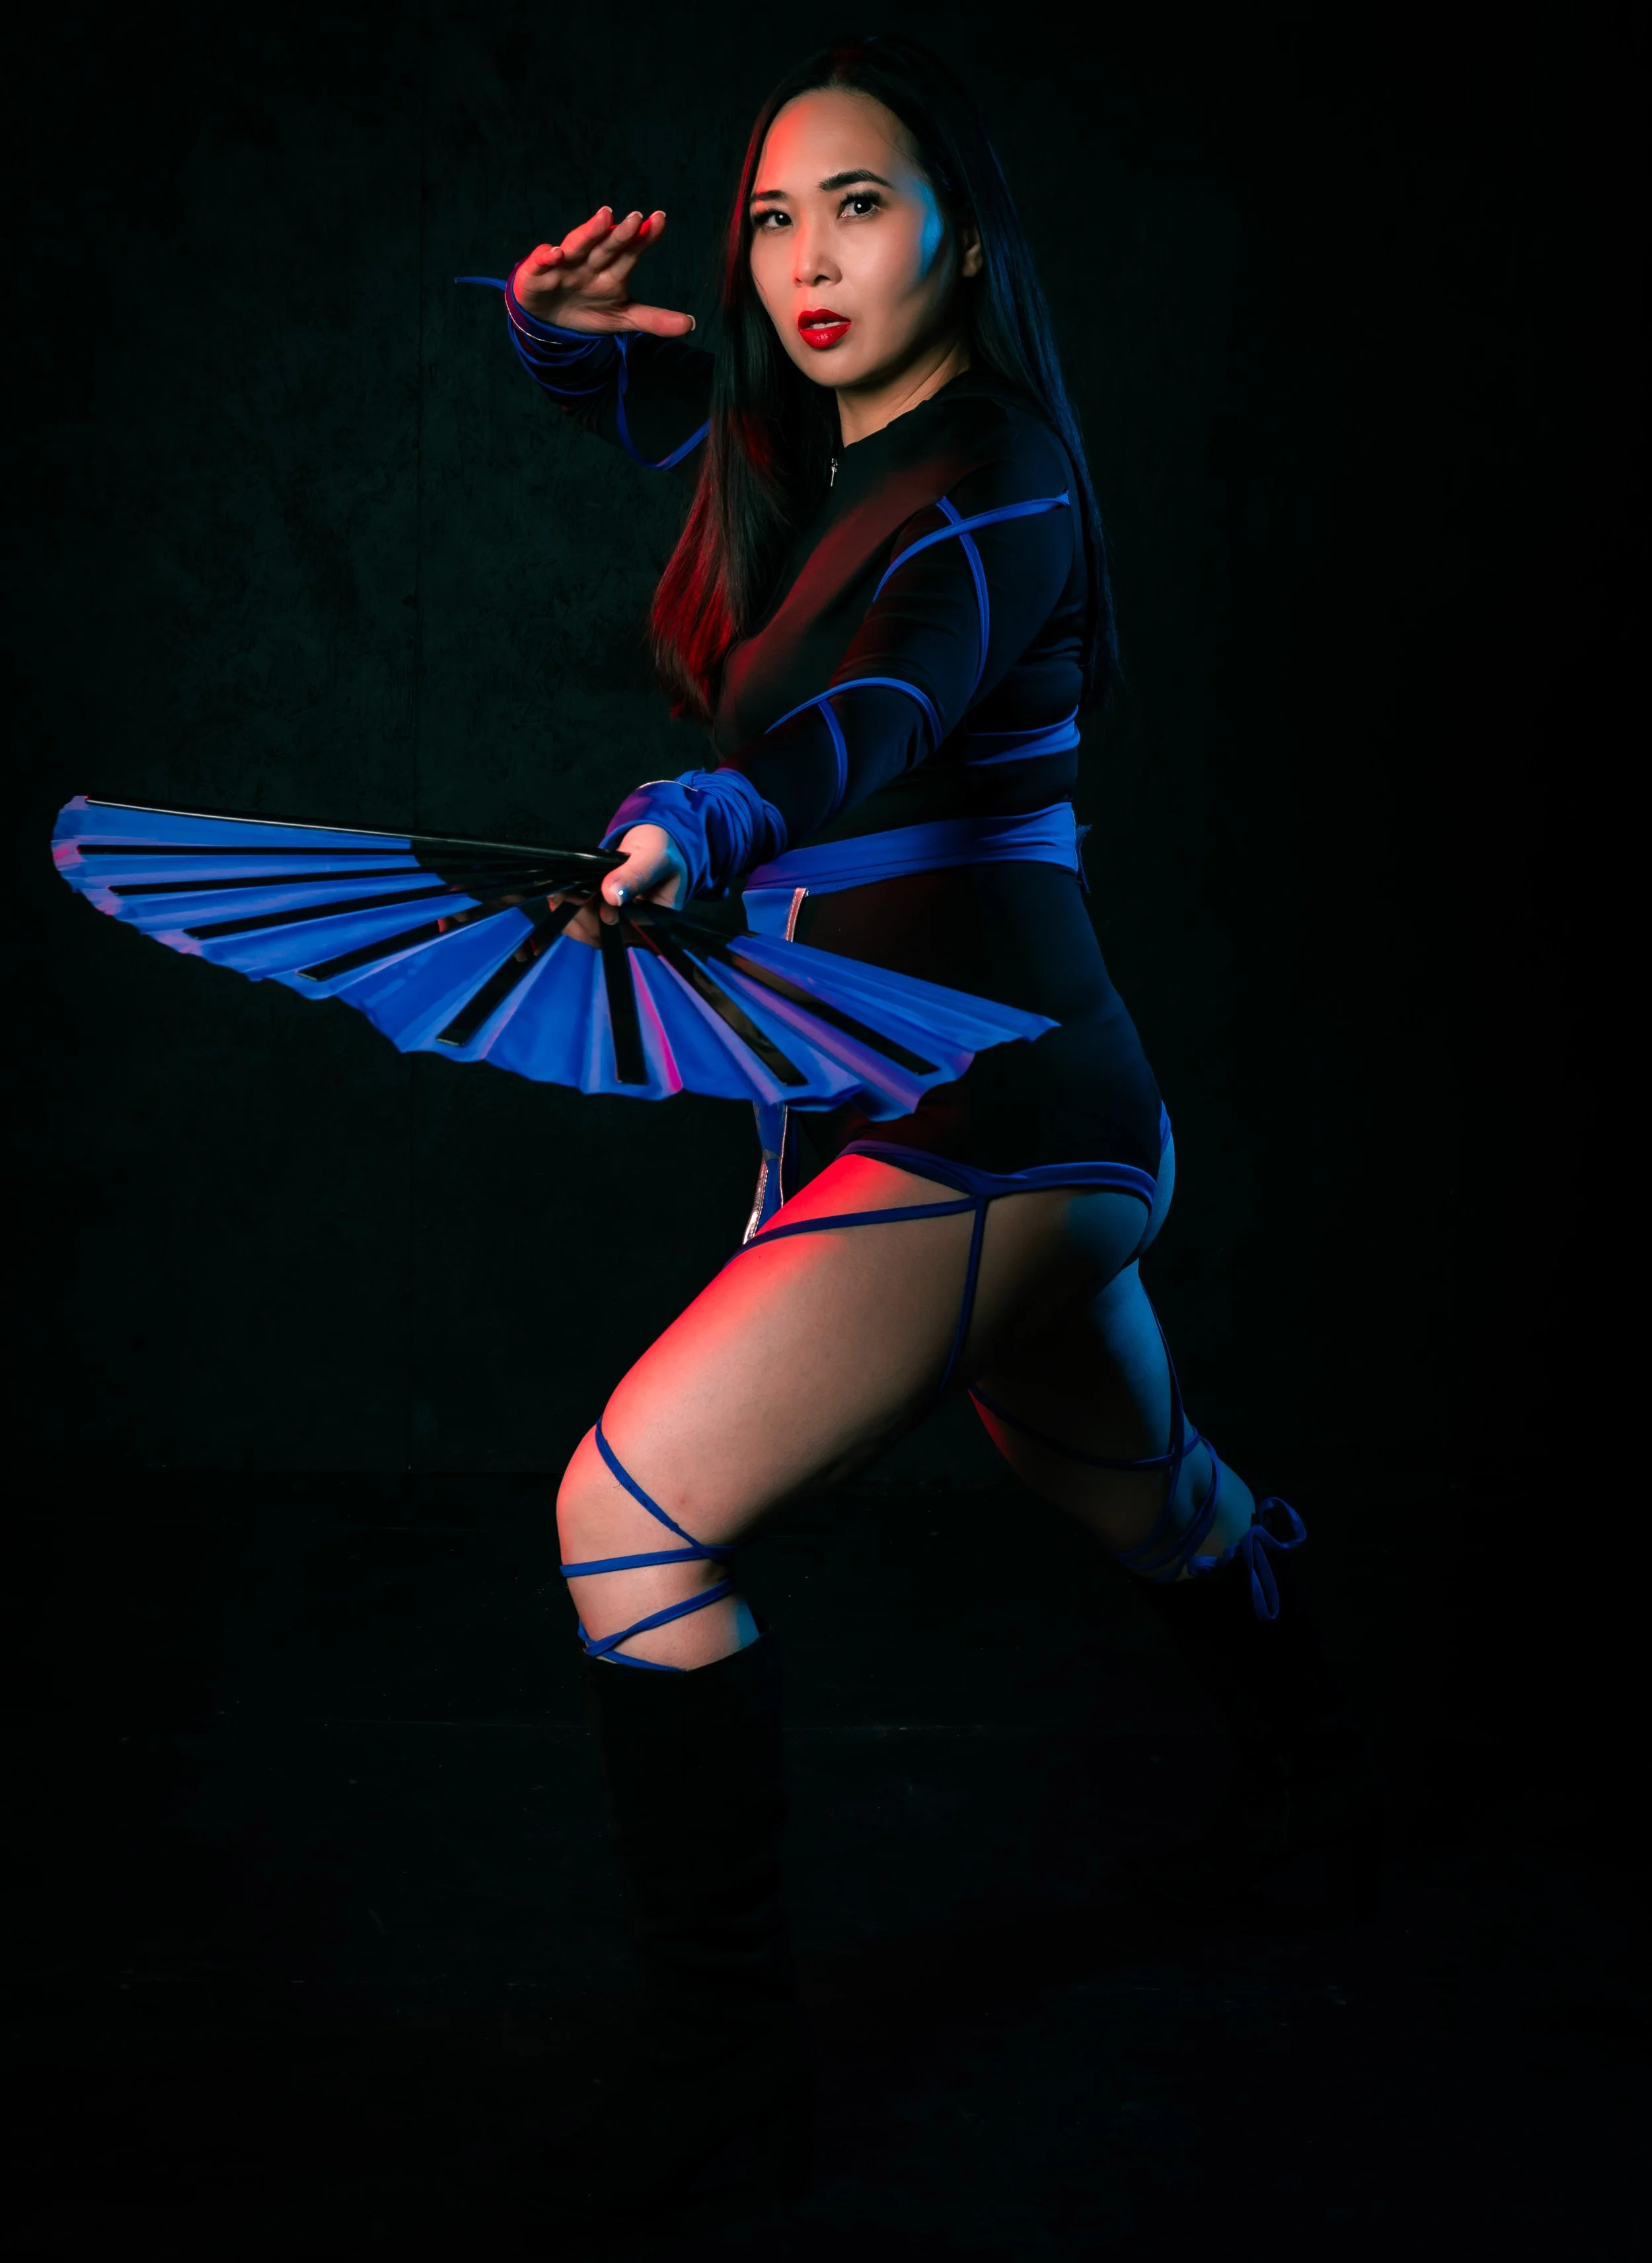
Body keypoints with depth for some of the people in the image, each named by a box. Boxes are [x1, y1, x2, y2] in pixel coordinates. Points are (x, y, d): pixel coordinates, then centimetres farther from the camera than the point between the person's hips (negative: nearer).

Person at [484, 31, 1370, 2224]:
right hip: (1022, 1130, 9)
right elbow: (636, 389, 26)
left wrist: (698, 826, -58)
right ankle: (1305, 1768, 57)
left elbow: (881, 711, -37)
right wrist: (560, 324, 2)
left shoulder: (996, 491, -16)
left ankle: (728, 2070, -6)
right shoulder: (796, 447, 7)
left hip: (988, 1118, -9)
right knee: (1139, 1493, 30)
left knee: (631, 1507, -16)